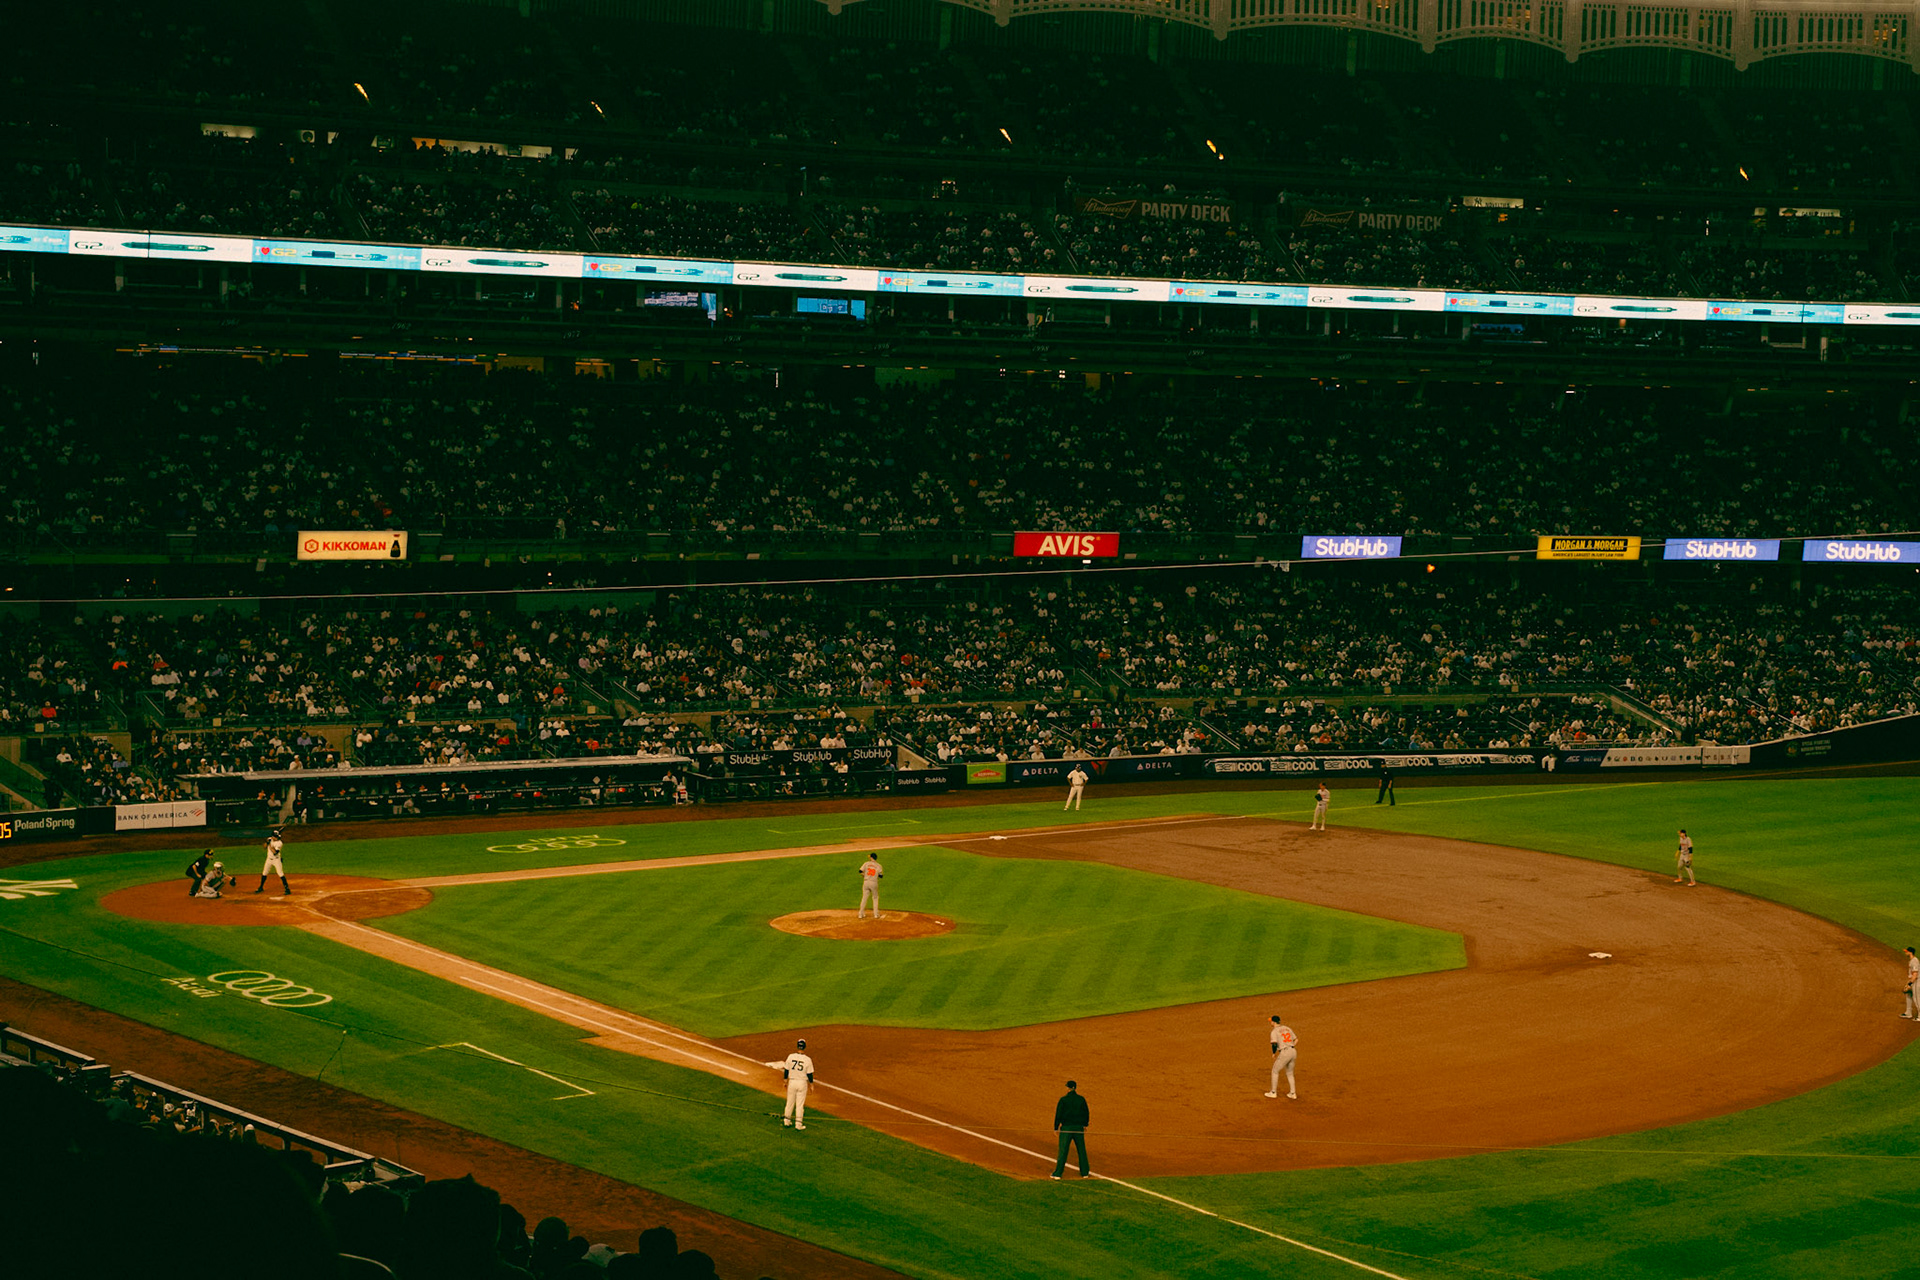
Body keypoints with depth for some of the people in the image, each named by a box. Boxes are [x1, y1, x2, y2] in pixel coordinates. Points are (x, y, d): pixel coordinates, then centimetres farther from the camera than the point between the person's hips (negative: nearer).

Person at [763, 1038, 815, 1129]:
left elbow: (786, 1070, 1)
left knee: (790, 1102, 17)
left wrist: (785, 1081, 14)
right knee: (800, 1104, 5)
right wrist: (811, 1084, 8)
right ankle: (798, 1124, 7)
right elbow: (809, 1074, -7)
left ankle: (787, 1120, 27)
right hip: (802, 1083, -2)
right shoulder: (807, 1060, -12)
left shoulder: (791, 1057, -7)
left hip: (792, 1082, 2)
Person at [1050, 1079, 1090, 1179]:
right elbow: (1086, 1113, 9)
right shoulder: (1081, 1099, 0)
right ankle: (1085, 1172, 22)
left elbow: (1058, 1114, -9)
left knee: (1062, 1151, 1)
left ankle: (1058, 1174, 1)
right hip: (1079, 1128, 3)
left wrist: (1056, 1128, 0)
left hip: (1066, 1128, -3)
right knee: (1081, 1150, 15)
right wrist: (1085, 1124, 24)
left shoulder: (1063, 1100, -10)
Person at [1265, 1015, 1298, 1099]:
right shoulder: (1287, 1028, 16)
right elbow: (1296, 1040, 19)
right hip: (1293, 1052, 7)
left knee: (1275, 1071, 11)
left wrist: (1273, 1053, -2)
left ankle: (1273, 1092, 15)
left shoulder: (1274, 1032, -6)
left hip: (1284, 1053, -7)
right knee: (1290, 1073, 21)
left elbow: (1274, 1044, -19)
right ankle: (1292, 1093, 20)